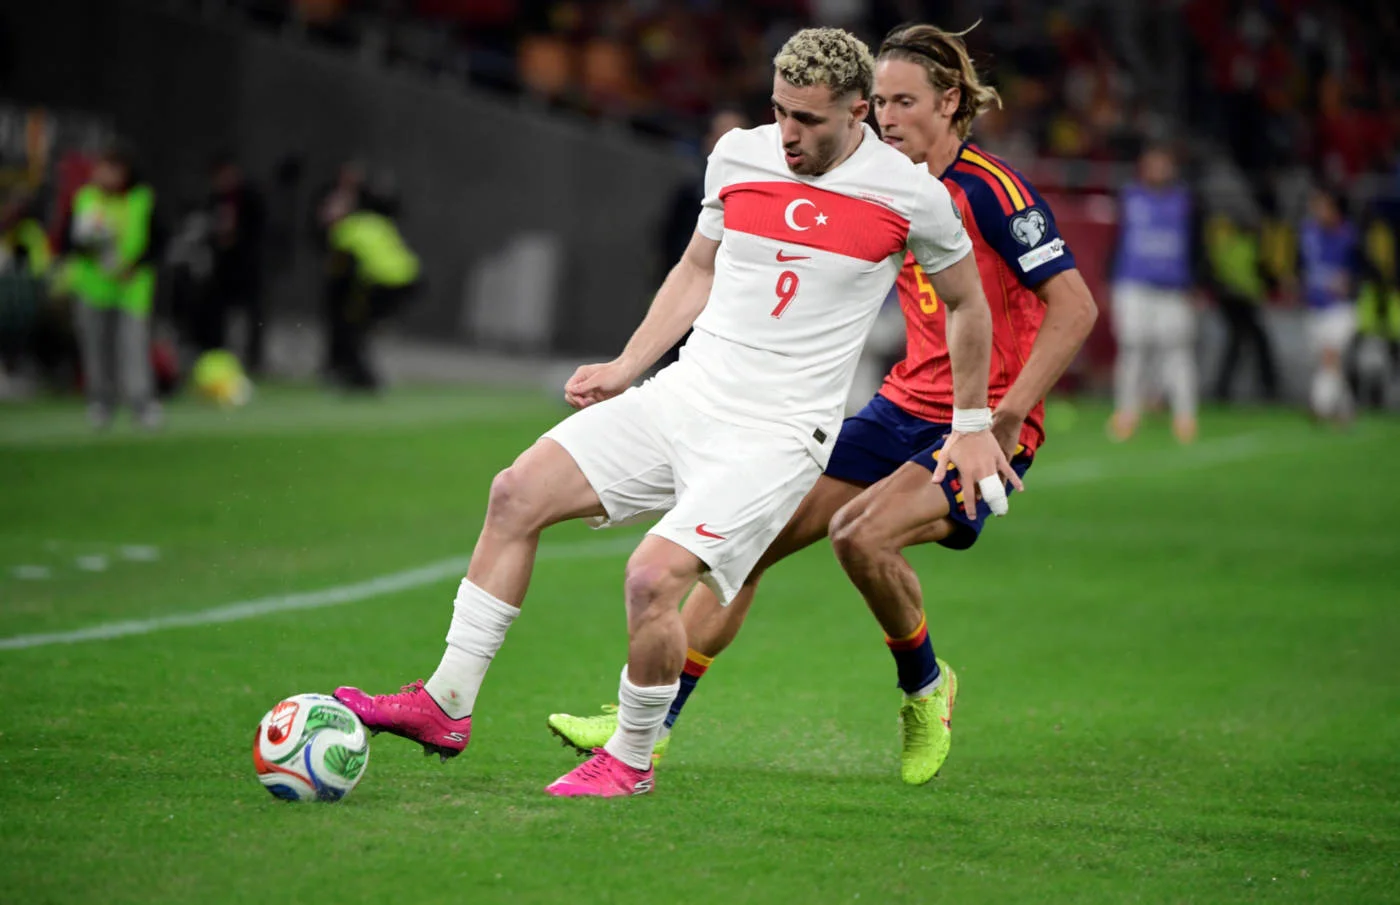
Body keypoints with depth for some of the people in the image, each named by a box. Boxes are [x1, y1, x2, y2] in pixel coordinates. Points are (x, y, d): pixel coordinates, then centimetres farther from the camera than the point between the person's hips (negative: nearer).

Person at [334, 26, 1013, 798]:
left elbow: (967, 304, 9)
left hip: (775, 437, -6)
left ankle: (630, 760, 1)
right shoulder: (737, 155, 3)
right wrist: (625, 368, 11)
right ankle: (446, 705, 0)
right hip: (683, 396, 6)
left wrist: (972, 423, 13)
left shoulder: (909, 194, -9)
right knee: (517, 493, -6)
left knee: (654, 575, -23)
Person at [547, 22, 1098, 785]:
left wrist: (1007, 415, -26)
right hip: (904, 407, 8)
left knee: (861, 533, -31)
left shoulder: (990, 190, -15)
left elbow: (1075, 307, -20)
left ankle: (925, 687, -1)